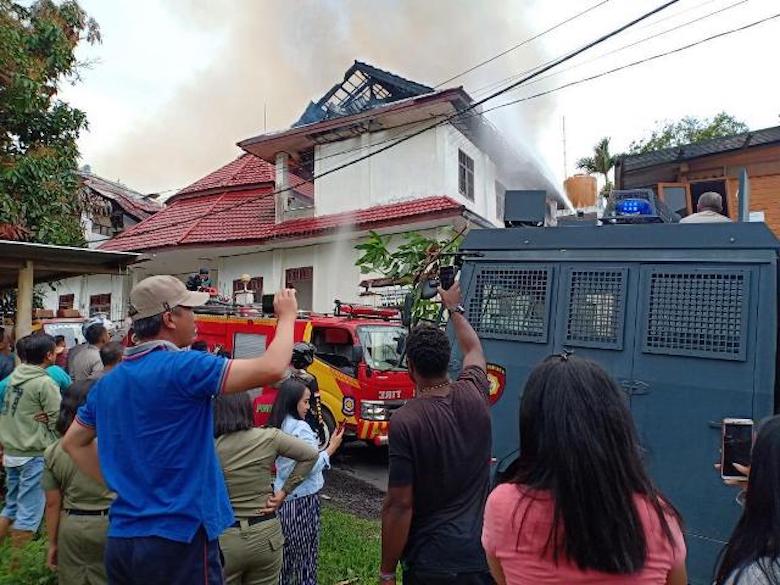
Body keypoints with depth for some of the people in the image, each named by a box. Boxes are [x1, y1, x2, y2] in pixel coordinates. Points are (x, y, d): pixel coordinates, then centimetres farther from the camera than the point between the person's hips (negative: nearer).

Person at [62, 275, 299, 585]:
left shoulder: (107, 382, 6)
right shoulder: (182, 367, -19)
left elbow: (73, 443, 19)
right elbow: (271, 369, -24)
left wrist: (118, 482, 15)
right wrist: (287, 315, -9)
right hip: (178, 540, -7)